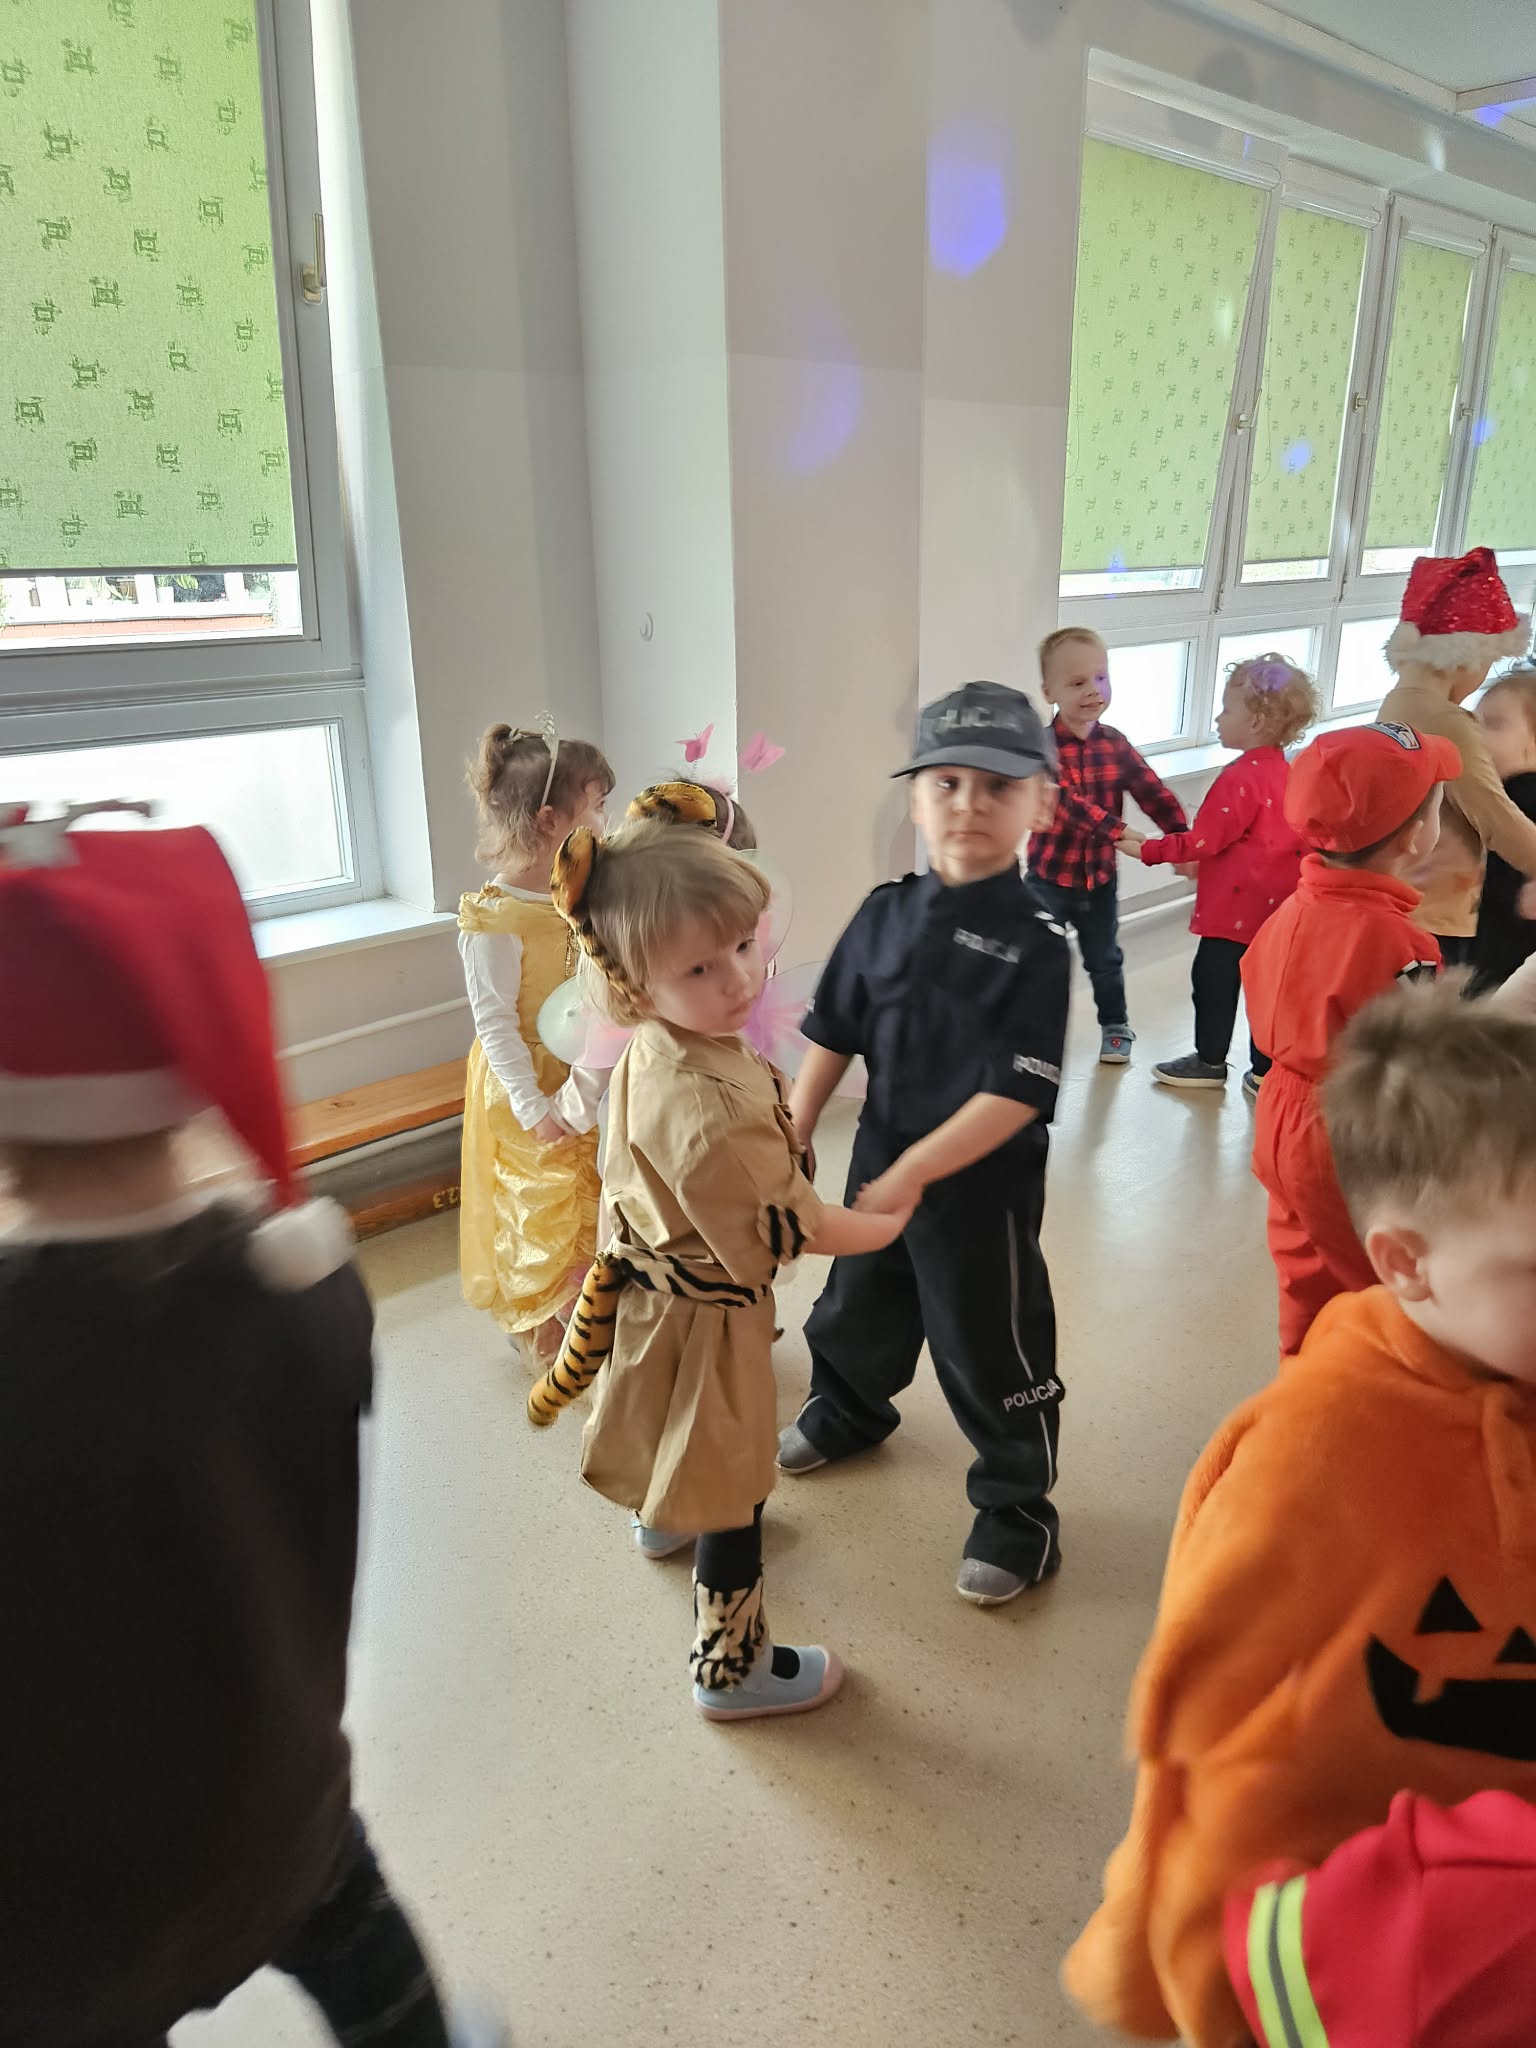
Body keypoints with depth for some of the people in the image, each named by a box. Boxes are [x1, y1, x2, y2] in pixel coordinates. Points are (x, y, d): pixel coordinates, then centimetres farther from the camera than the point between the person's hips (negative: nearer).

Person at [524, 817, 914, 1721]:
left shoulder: (654, 1049, -9)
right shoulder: (706, 1104, -39)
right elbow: (782, 1229, -25)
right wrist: (884, 1226, -10)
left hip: (658, 1282, 9)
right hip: (708, 1316, -9)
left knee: (689, 1451, 38)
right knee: (732, 1493, 12)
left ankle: (664, 1516, 68)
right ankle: (732, 1669, 34)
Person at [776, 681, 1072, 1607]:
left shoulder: (1034, 943, -19)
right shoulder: (885, 914, -3)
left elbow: (1018, 1094, -22)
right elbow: (834, 1036, 5)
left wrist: (915, 1172, -23)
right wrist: (792, 1139, 2)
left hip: (982, 1185, -6)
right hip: (881, 1159, 6)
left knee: (992, 1349, 7)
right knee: (858, 1303, 26)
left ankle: (1020, 1512, 30)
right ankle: (848, 1412, 56)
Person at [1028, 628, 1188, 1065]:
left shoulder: (1115, 743, -2)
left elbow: (1153, 793, -4)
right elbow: (1064, 799, -30)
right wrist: (1116, 831, -40)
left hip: (1100, 876, 4)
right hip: (1050, 876, -4)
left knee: (1105, 959, 18)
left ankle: (1115, 1025, 37)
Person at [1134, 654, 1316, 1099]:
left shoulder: (1241, 778, -19)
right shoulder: (1285, 771, 9)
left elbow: (1204, 840, -19)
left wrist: (1148, 849, -9)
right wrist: (1202, 862, 20)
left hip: (1234, 905, -8)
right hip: (1274, 906, 8)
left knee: (1214, 979, 7)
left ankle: (1210, 1061, 19)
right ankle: (1265, 1071, 17)